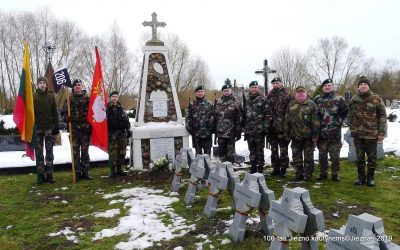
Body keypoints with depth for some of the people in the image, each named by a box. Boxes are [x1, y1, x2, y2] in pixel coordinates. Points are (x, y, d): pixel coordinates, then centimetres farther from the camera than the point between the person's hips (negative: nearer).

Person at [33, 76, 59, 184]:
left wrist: (56, 126, 0)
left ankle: (49, 174, 9)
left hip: (49, 127, 0)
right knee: (39, 152, 3)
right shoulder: (33, 97, 3)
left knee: (49, 151, 3)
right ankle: (41, 174, 10)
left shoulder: (51, 96, 5)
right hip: (37, 128, 0)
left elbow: (55, 112, 5)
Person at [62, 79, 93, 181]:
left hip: (86, 128, 0)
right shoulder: (70, 99, 6)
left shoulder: (87, 98, 4)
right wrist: (67, 118, -12)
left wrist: (90, 125, -4)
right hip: (74, 129, 0)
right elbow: (64, 111, 9)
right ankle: (77, 173, 10)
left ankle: (85, 172, 15)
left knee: (85, 151, 7)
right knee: (75, 151, 2)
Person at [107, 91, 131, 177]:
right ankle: (112, 171, 1)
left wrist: (128, 130, 12)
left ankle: (119, 169, 19)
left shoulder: (121, 109, 14)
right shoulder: (106, 109, -1)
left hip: (122, 133, 5)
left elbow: (126, 120, 18)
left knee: (122, 152, 8)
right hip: (112, 134, -5)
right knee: (112, 153, -6)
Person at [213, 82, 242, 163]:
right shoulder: (218, 102, 10)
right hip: (220, 133, 4)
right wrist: (215, 129, 12)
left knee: (230, 153, 3)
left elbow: (239, 119, -6)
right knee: (221, 152, 10)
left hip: (231, 133, -4)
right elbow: (214, 117, 14)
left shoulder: (235, 103, -2)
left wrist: (238, 132, -10)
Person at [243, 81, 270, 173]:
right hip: (249, 130, 5)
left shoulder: (263, 100, -1)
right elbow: (243, 114, 16)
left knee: (260, 150, 2)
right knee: (252, 151, 12)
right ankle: (253, 168, 21)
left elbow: (267, 115, -5)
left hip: (259, 130, -4)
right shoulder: (246, 100, 13)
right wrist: (244, 128, 12)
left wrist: (265, 127, -12)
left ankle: (260, 169, 10)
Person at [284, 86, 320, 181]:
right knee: (296, 156, 11)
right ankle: (299, 174, 23)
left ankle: (308, 175, 16)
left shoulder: (311, 104, -3)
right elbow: (287, 120, 11)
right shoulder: (291, 105, 8)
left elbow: (315, 121, -7)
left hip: (308, 137, -4)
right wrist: (287, 133, 7)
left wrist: (315, 135, -11)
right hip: (295, 136, 4)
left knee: (308, 157, 5)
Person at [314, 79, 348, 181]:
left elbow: (345, 111, 5)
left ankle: (335, 174, 15)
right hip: (321, 132, 2)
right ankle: (323, 173, 20)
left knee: (335, 155, 3)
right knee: (322, 154, 10)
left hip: (335, 132, -2)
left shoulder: (339, 99, 0)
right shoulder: (317, 99, 7)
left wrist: (339, 121, -3)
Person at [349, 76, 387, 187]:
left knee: (372, 157, 8)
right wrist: (352, 129, 5)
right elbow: (350, 116, 11)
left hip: (372, 134, -2)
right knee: (359, 157, 11)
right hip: (358, 134, 2)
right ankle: (361, 176, 24)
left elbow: (382, 116, -3)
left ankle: (370, 177, 22)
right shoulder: (354, 100, 6)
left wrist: (382, 132, -7)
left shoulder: (376, 99, -3)